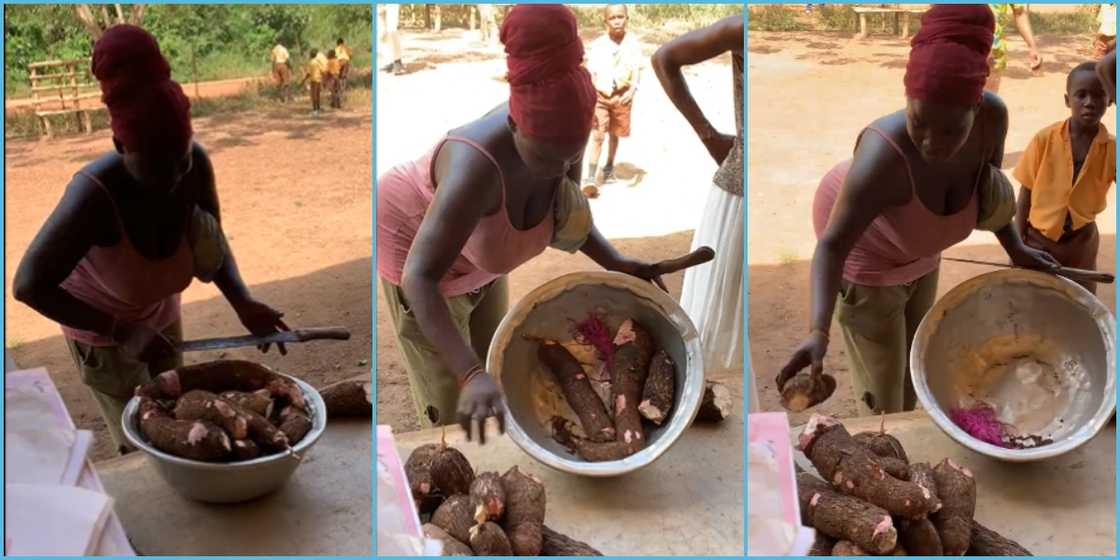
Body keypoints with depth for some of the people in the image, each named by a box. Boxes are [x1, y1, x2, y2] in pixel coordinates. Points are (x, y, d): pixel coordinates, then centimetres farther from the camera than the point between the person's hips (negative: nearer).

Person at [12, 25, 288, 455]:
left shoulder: (195, 164, -26)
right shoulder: (94, 194, -38)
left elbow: (214, 246, -11)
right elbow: (28, 285, -32)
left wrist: (243, 303, -28)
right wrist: (122, 330, -37)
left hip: (159, 312, 5)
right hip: (96, 324, -5)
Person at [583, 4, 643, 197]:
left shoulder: (632, 43, -5)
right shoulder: (598, 45, -7)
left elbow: (636, 70, -12)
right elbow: (591, 74, -7)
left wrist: (632, 89, -31)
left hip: (622, 96, 2)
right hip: (600, 95, -2)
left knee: (614, 134, 15)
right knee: (597, 135, -10)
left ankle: (609, 168, 38)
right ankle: (591, 178, -13)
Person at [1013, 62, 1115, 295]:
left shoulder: (1112, 149, -10)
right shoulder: (1045, 139, -13)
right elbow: (1026, 191, -6)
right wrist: (1018, 241, -5)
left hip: (1081, 242, 1)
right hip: (1037, 238, -1)